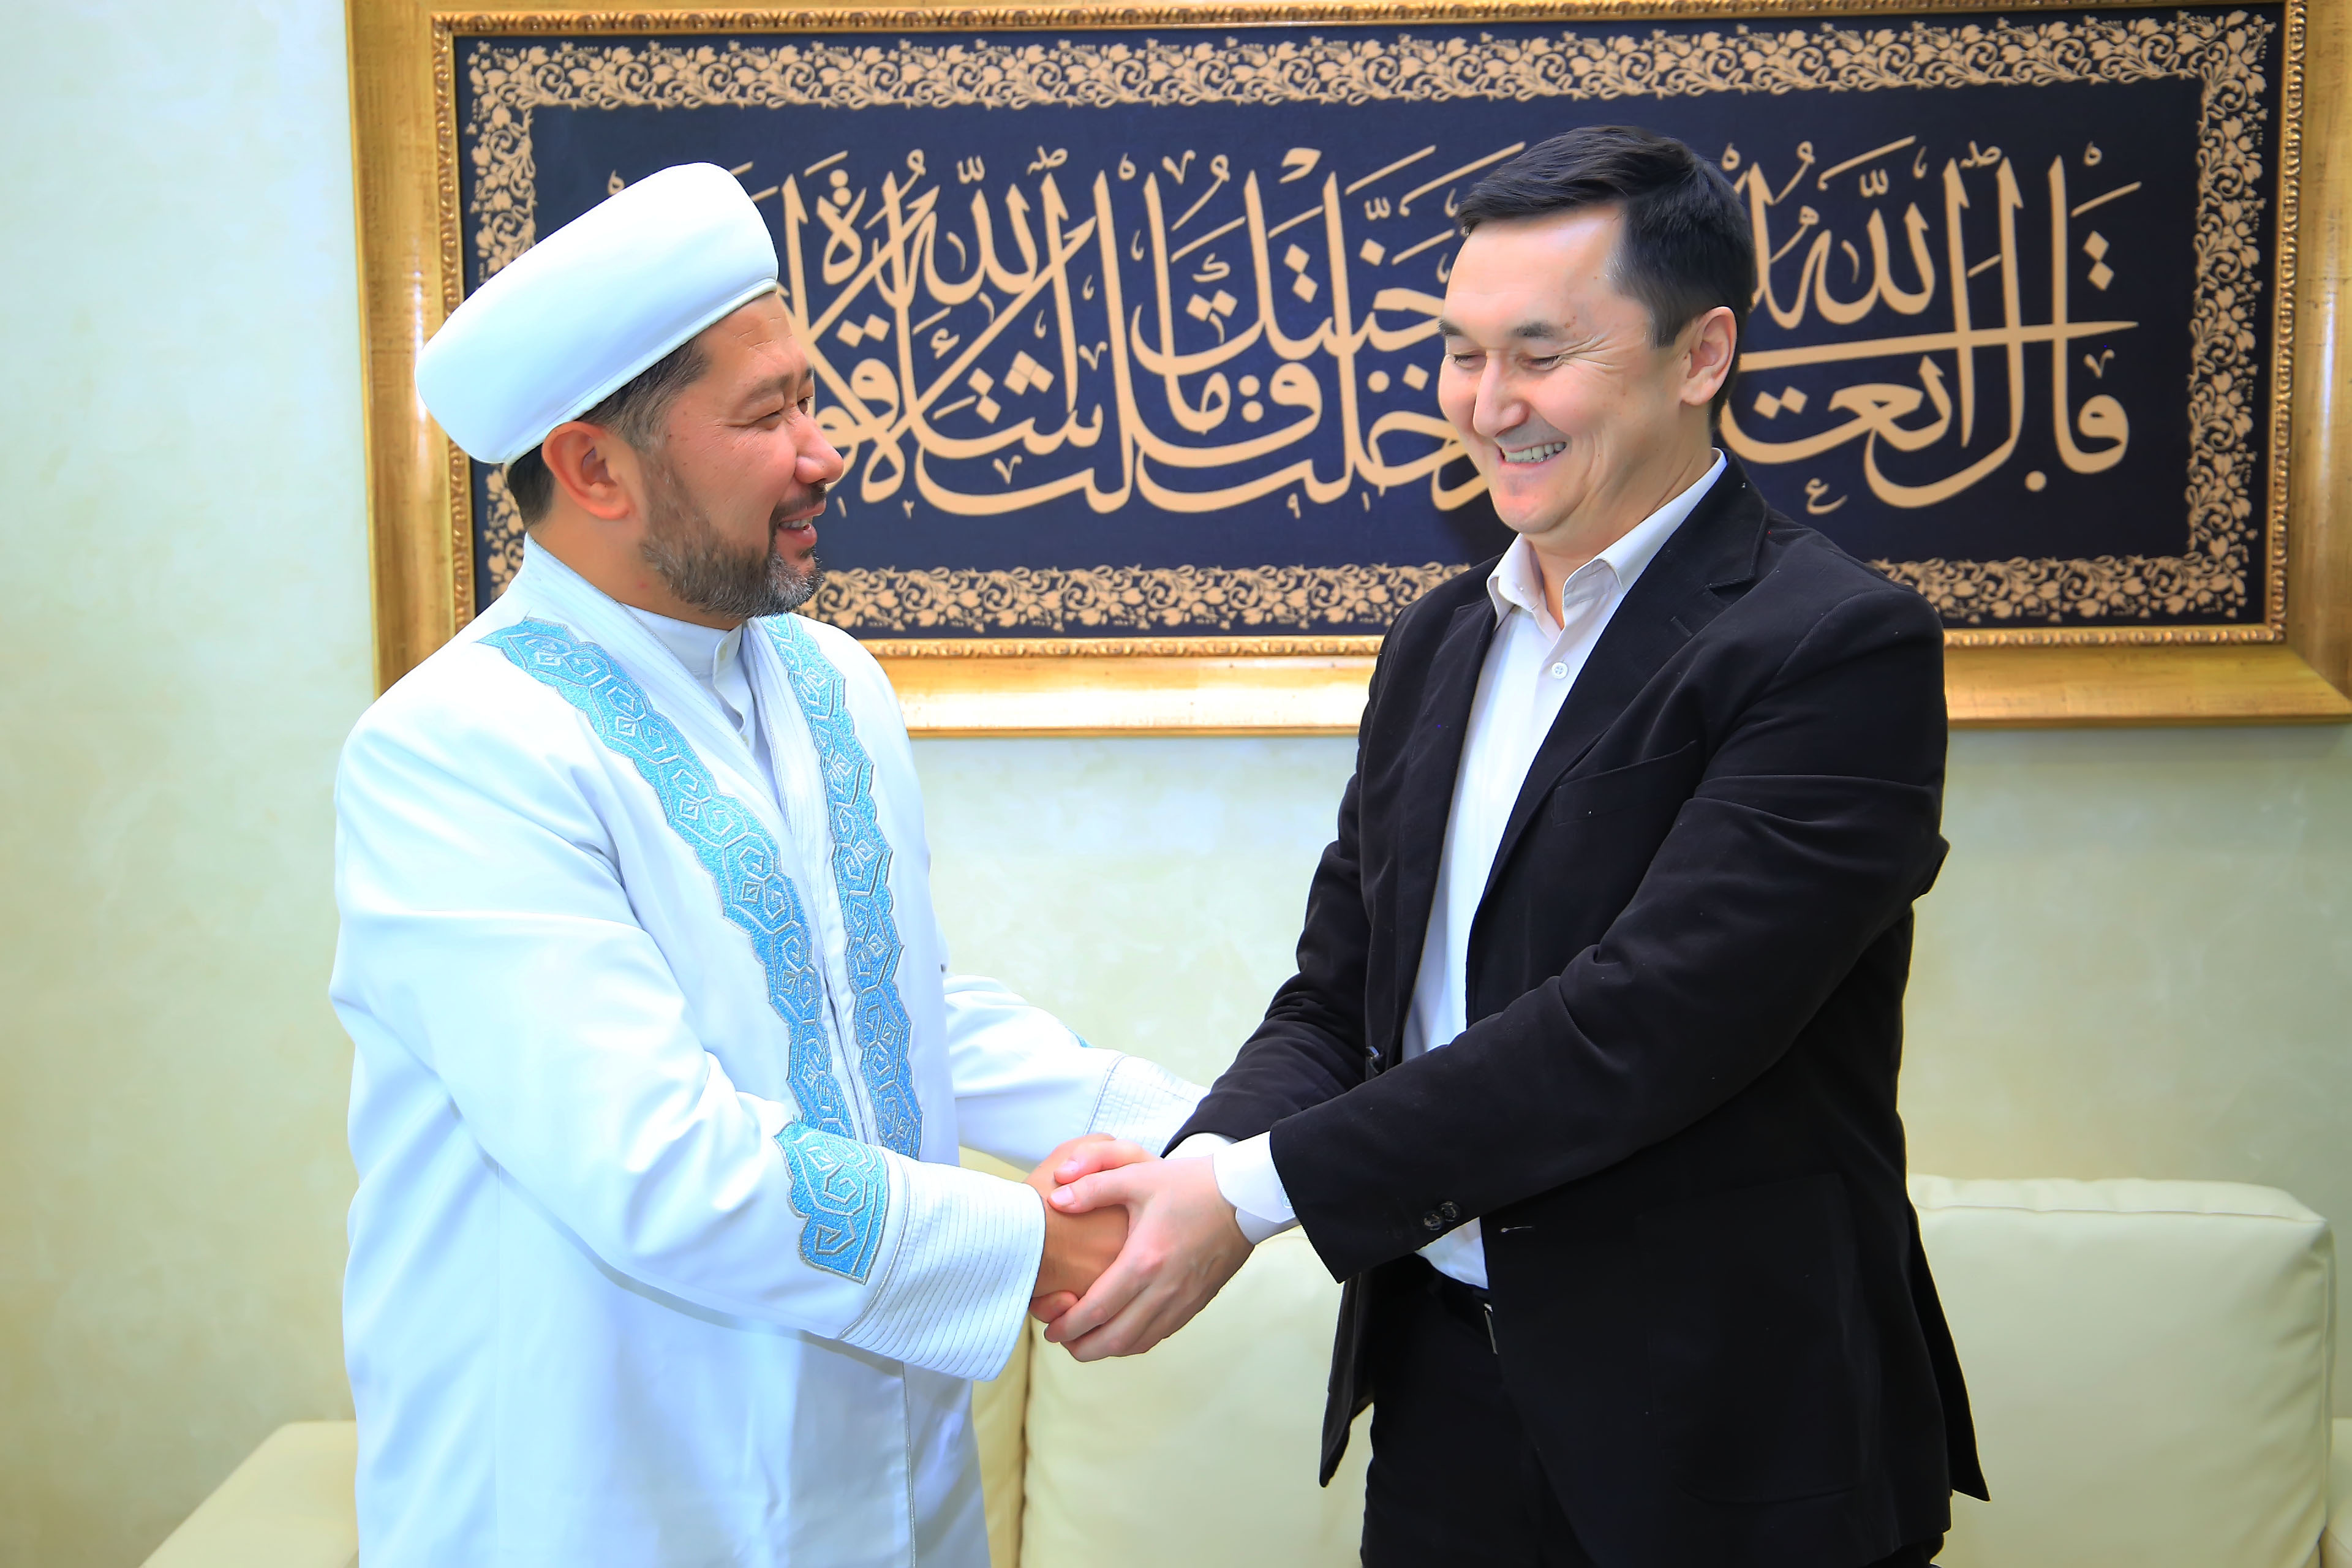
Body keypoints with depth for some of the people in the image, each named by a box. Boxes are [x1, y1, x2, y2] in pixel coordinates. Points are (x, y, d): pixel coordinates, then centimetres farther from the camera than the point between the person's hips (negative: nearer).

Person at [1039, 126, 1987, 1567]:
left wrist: (1256, 1190, -24)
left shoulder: (1842, 648, -16)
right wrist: (1191, 1172, -15)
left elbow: (1641, 1026, -25)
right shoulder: (1441, 641, 6)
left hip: (1721, 1438, -5)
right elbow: (1340, 1000, 4)